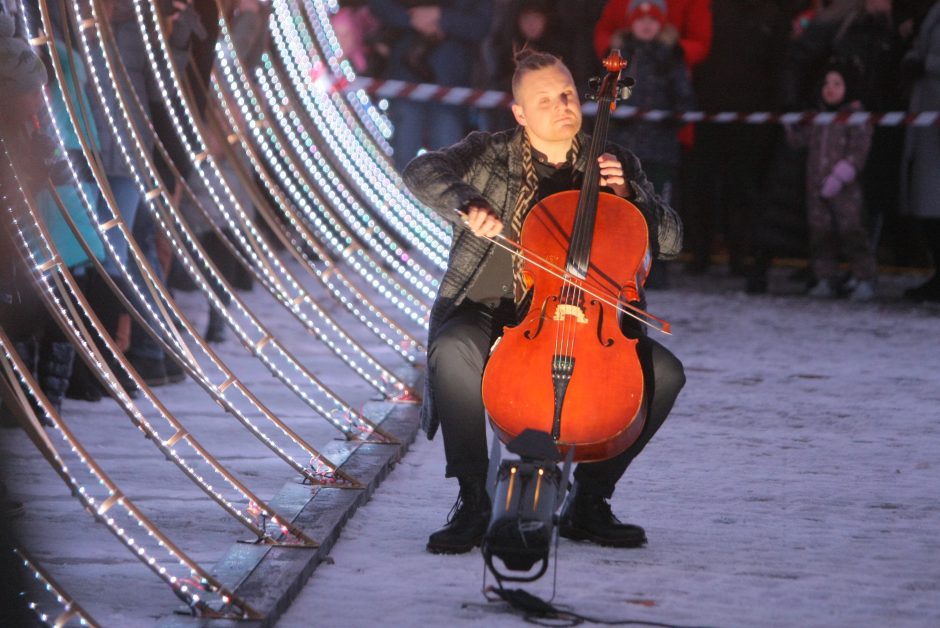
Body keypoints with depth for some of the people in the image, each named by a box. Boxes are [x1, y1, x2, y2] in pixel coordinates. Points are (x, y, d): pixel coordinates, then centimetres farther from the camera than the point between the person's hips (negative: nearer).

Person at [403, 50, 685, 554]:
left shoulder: (616, 165, 8)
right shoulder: (488, 154, 2)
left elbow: (669, 242, 4)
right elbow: (423, 172, -16)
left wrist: (628, 195, -13)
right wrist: (467, 204, -35)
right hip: (486, 315, -2)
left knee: (663, 371, -19)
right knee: (453, 350, -36)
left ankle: (588, 502, -4)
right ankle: (472, 502, -22)